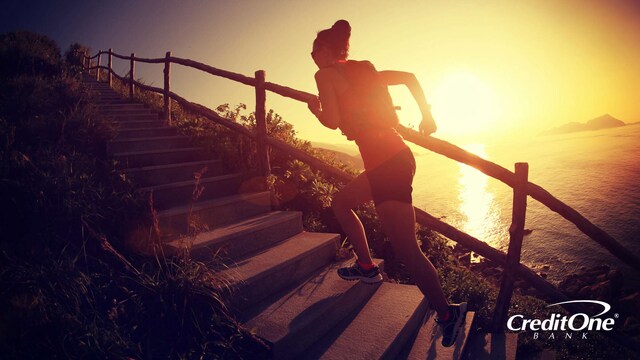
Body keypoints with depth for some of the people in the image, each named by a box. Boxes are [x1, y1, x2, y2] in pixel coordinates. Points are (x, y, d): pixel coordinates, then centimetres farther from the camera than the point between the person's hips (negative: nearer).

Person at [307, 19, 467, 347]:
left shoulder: (325, 73, 1)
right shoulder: (363, 70, 22)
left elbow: (332, 121, -10)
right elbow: (409, 77, 21)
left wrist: (315, 109, 11)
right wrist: (426, 114, 23)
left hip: (386, 164, -9)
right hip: (397, 157, 10)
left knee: (406, 249, -3)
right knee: (341, 202, 25)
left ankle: (448, 313, 10)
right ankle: (367, 267, 33)